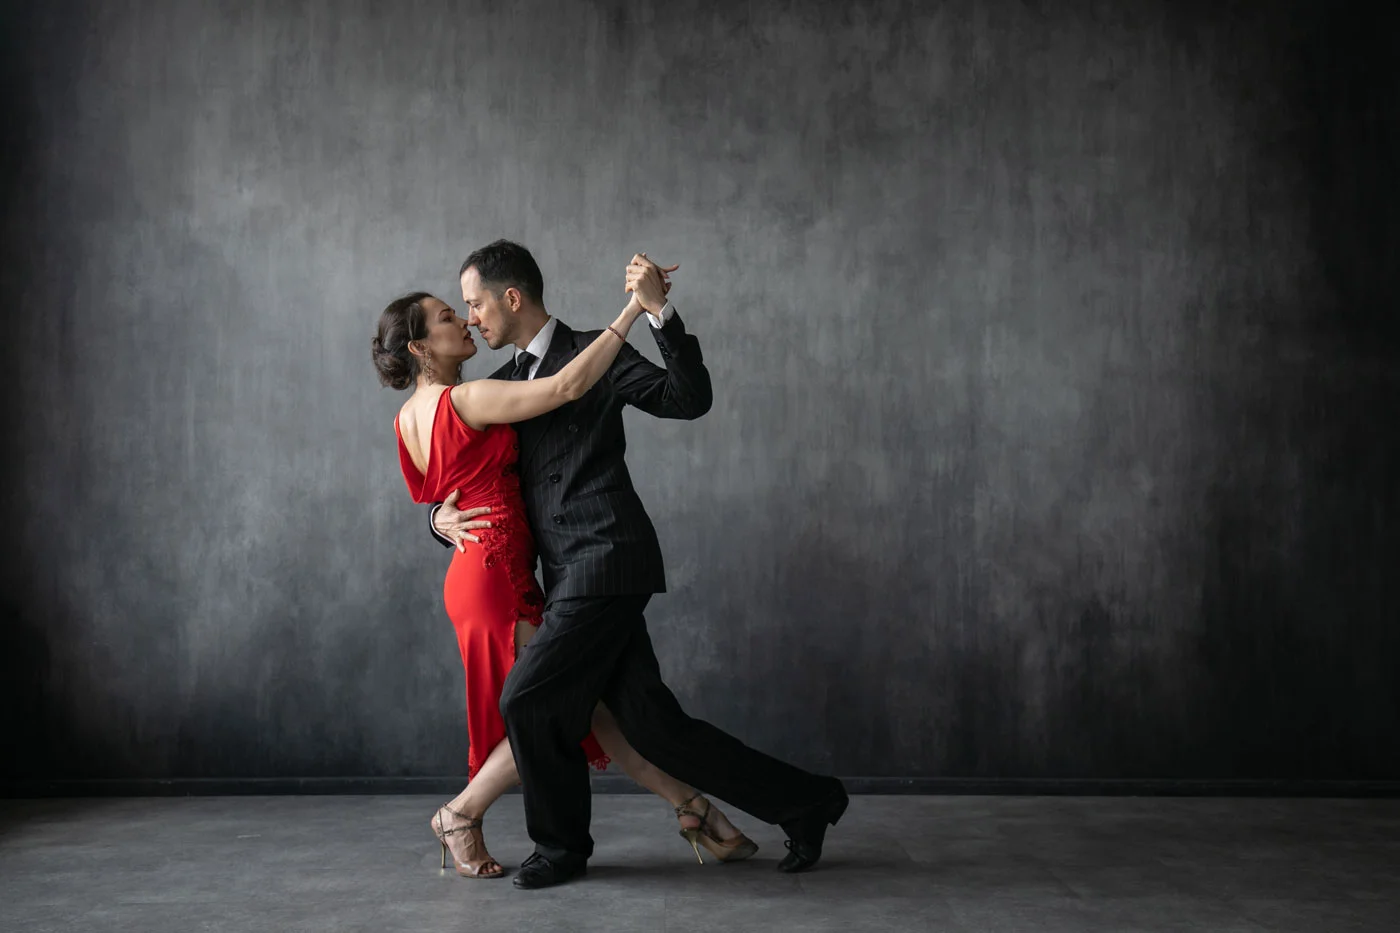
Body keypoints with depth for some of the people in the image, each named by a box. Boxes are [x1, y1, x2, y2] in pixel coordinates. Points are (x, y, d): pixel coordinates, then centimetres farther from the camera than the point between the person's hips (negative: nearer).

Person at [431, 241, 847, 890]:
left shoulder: (593, 352, -1)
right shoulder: (503, 385, 21)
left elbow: (690, 399, -12)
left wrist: (660, 311, -21)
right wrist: (442, 516, 6)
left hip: (605, 562, -8)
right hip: (572, 576, 8)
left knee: (526, 700, -10)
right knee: (654, 726, 3)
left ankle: (562, 845, 13)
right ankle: (805, 803, 13)